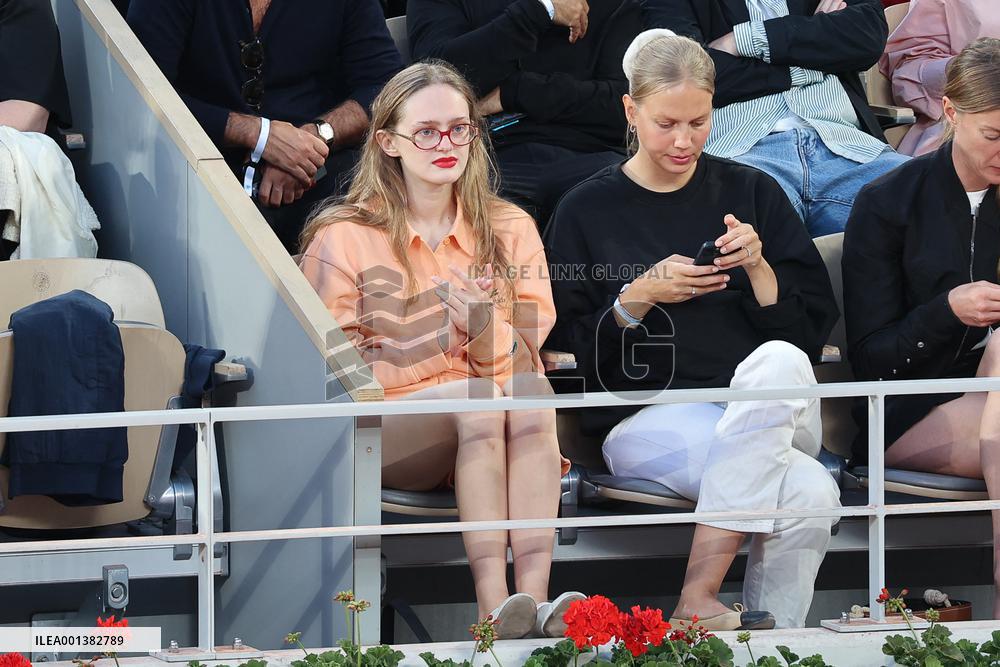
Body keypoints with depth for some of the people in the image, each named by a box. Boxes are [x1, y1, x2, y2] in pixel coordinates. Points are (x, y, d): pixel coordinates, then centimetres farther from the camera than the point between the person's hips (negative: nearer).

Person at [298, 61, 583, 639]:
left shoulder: (510, 229, 14)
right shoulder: (342, 238, 5)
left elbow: (526, 362, 6)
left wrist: (485, 326, -16)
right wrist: (444, 335, -12)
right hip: (385, 437, -3)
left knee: (531, 391, -31)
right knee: (474, 398, -34)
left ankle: (536, 599, -44)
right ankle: (495, 608, -45)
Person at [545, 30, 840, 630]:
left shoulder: (752, 192, 14)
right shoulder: (587, 212, 8)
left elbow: (814, 328, 10)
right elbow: (569, 354, 4)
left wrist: (758, 266, -6)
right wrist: (638, 298, -10)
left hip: (767, 404, 3)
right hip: (647, 418, -3)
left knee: (779, 360, -37)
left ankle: (698, 598, -34)